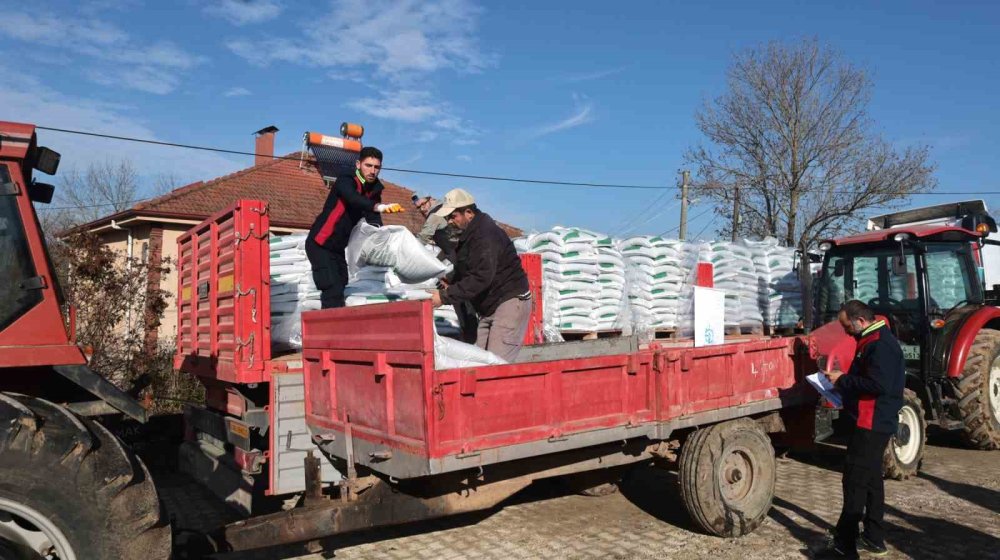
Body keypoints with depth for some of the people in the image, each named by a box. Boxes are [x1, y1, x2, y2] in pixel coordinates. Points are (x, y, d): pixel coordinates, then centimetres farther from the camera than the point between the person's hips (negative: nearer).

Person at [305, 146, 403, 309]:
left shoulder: (374, 190, 3)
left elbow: (373, 219, -4)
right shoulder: (345, 181, -17)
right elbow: (353, 199, -39)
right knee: (333, 290, -18)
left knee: (339, 288, 12)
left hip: (338, 248, 8)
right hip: (320, 244, -8)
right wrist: (378, 207, -56)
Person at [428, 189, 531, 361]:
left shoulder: (486, 235, -19)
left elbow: (481, 278, -28)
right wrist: (448, 282, 2)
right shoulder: (469, 234, 13)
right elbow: (465, 272, 23)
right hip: (489, 307, 10)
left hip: (510, 301, -10)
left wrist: (445, 296, -27)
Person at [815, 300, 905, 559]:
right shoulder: (873, 340, 14)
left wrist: (843, 380, -18)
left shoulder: (881, 344, -19)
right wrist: (843, 382, 7)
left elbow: (879, 384, -28)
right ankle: (873, 538, 27)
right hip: (873, 422, 11)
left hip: (872, 423, -11)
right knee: (870, 479, 17)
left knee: (855, 480, -8)